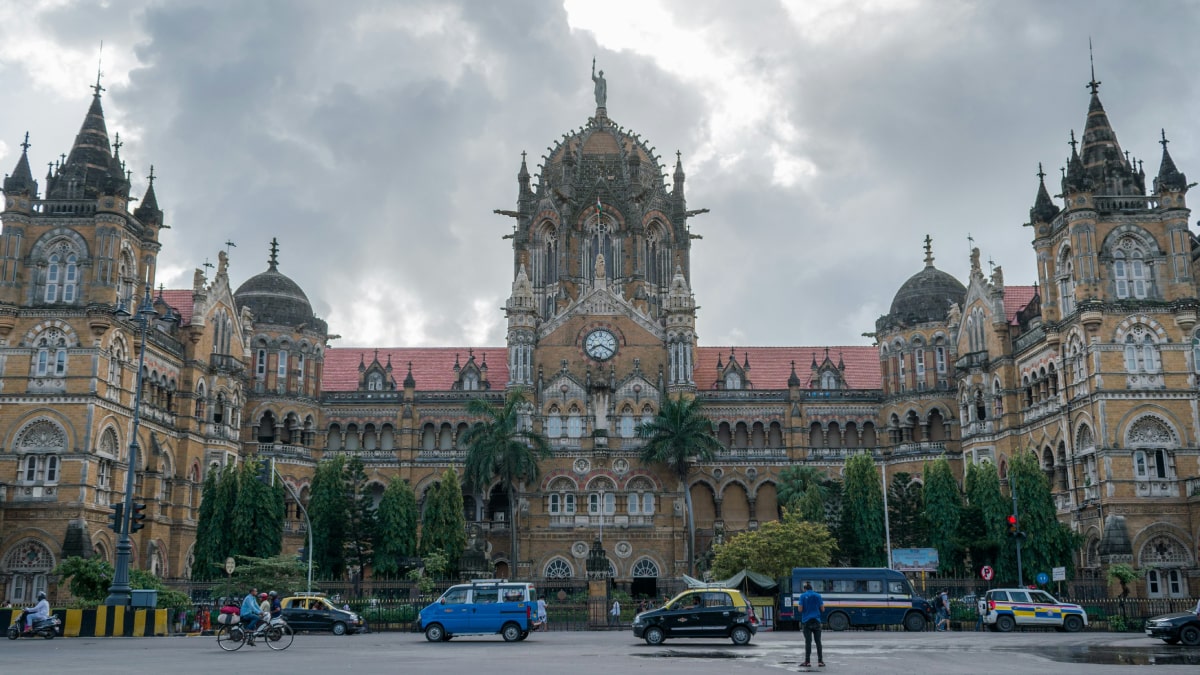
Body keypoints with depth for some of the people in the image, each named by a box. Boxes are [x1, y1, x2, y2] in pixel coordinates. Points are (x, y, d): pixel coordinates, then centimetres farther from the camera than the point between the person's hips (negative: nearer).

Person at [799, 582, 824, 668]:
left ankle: (807, 661, -1)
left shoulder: (803, 596, -2)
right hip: (816, 621, 2)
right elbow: (822, 609, 4)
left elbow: (800, 609, -7)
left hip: (807, 621, -2)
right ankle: (820, 661, 5)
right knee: (818, 641, 7)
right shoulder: (818, 596, 5)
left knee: (808, 642, -1)